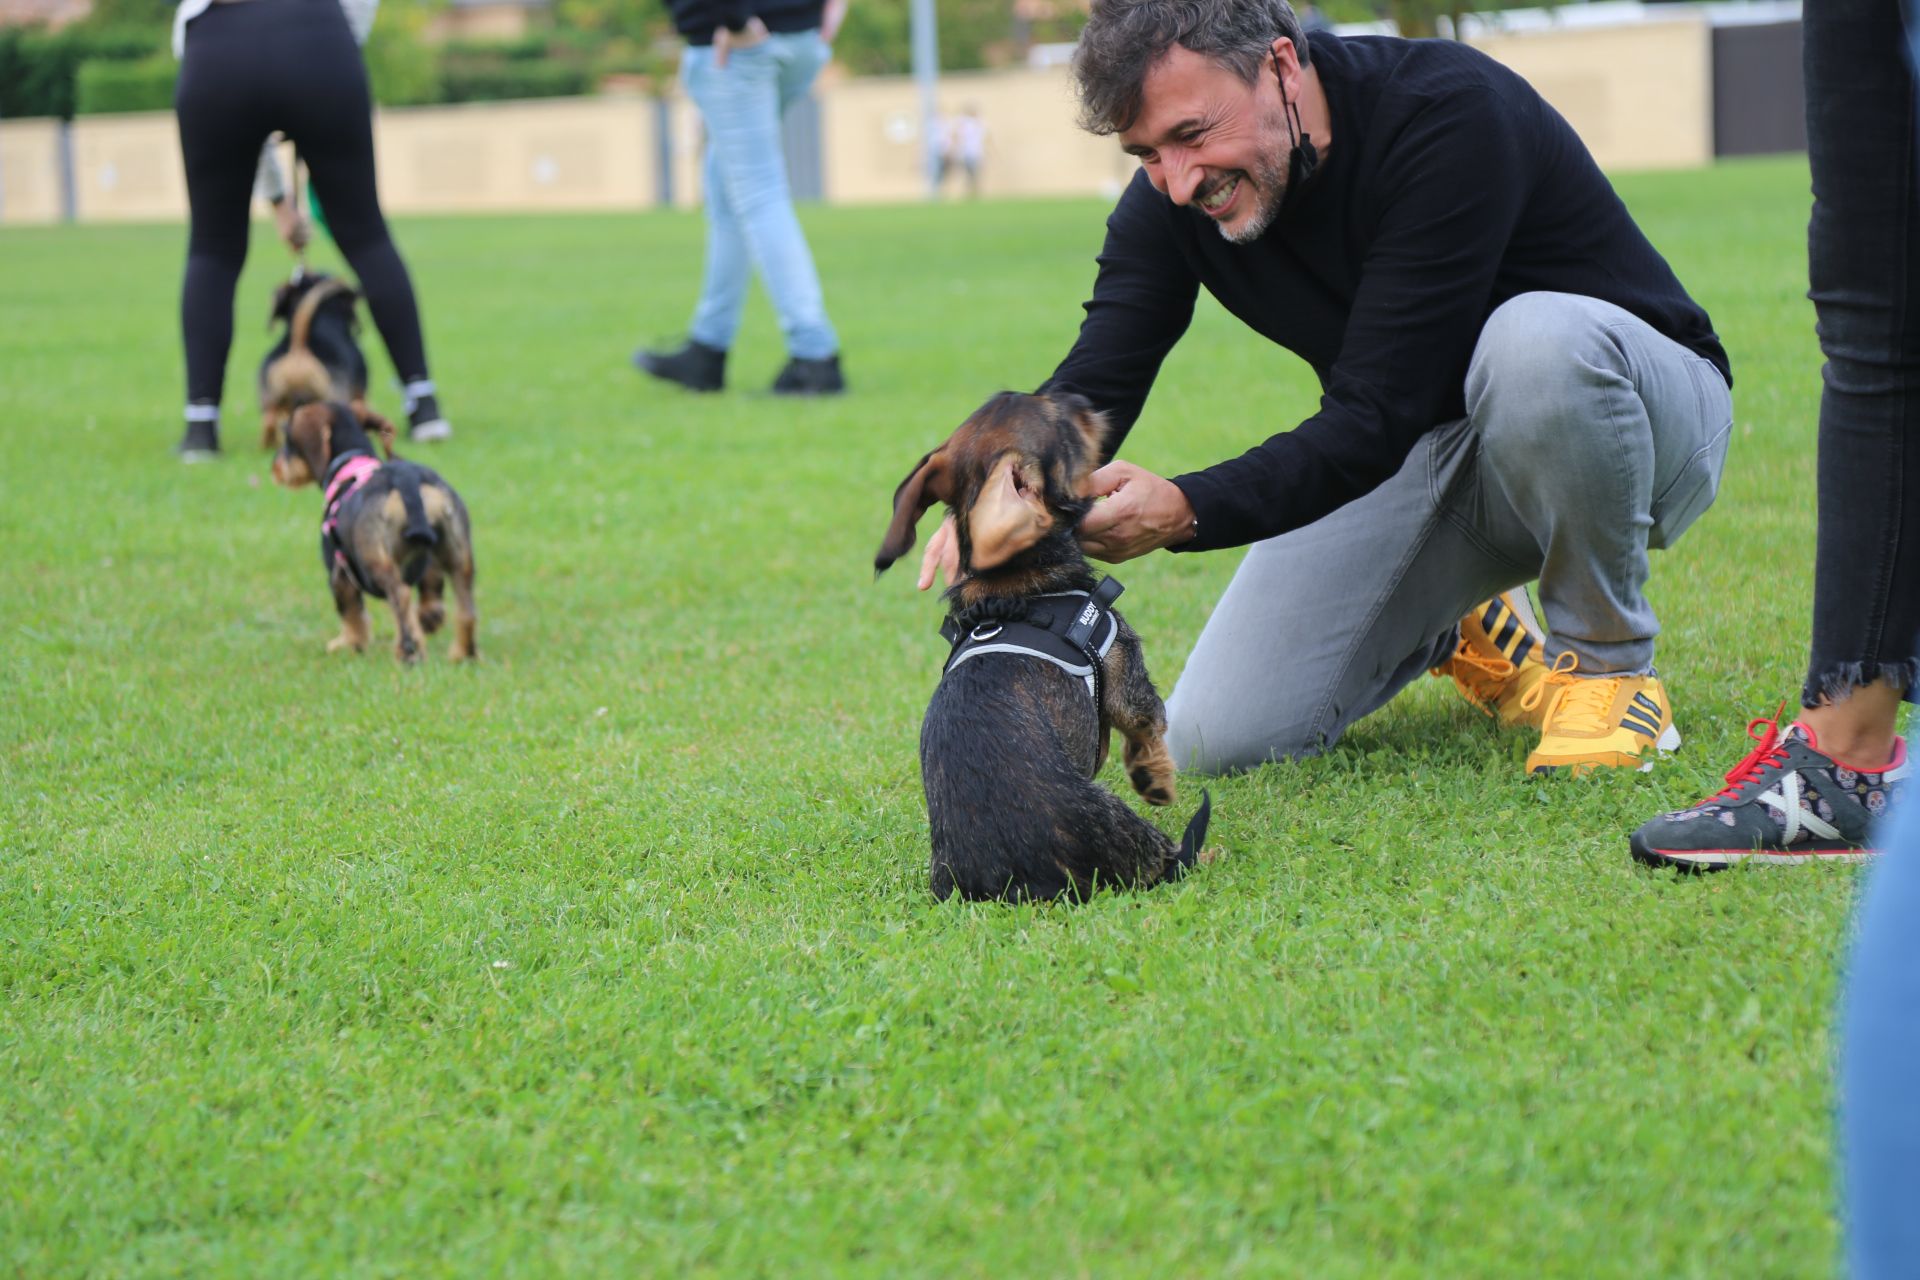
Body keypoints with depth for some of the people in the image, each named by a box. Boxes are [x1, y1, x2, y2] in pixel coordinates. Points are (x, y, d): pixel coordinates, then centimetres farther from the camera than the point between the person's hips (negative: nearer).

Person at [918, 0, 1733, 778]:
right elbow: (1092, 385, -16)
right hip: (1421, 453, 5)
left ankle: (1610, 662, -16)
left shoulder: (1451, 113, -31)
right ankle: (1453, 631, 19)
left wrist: (1186, 512, -47)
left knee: (1536, 339, -42)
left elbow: (1375, 416, -35)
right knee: (1215, 740, -10)